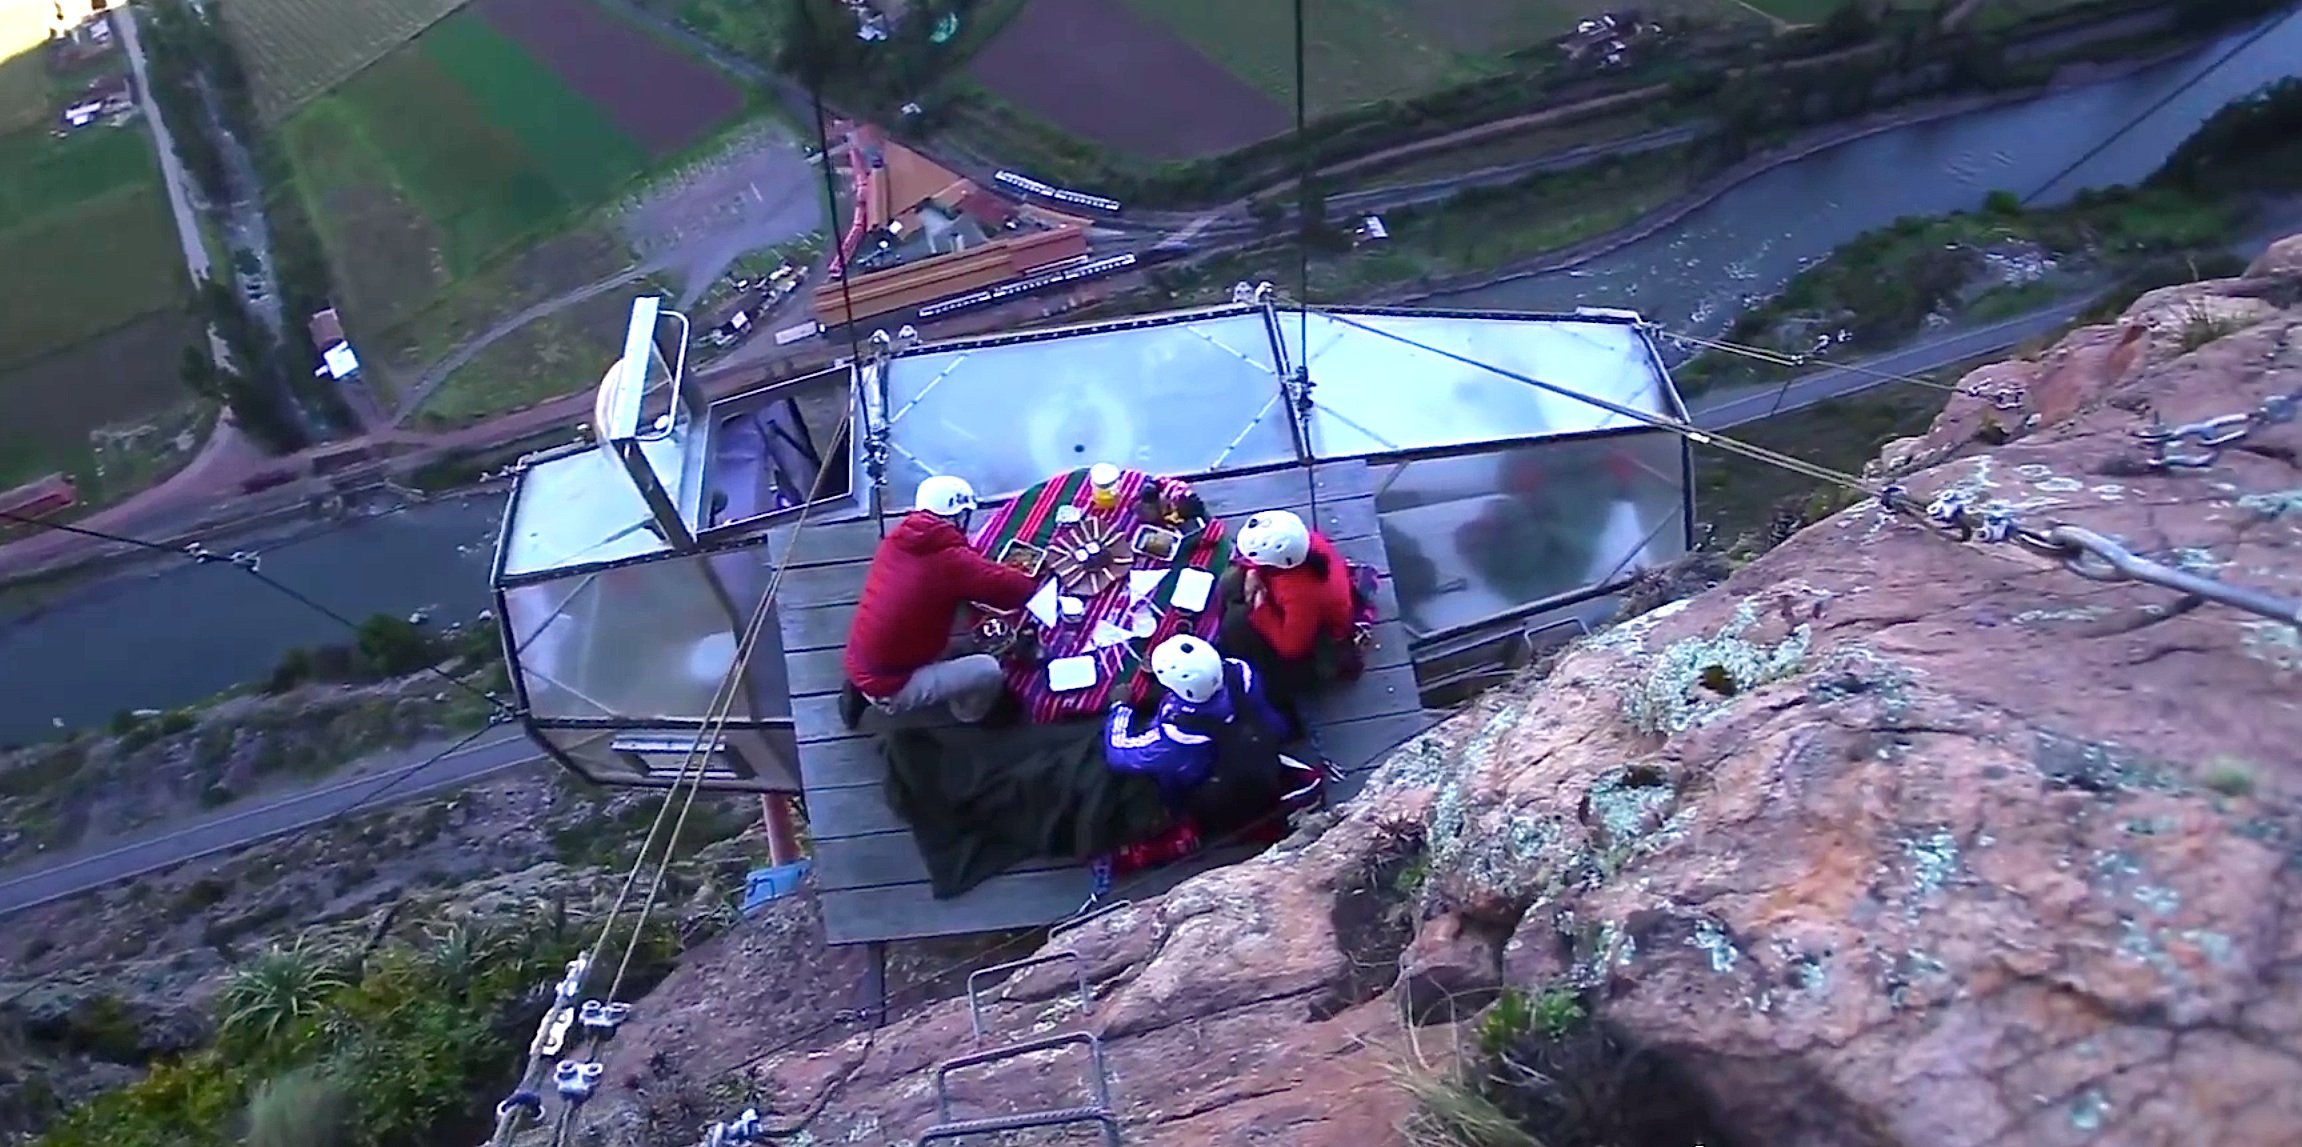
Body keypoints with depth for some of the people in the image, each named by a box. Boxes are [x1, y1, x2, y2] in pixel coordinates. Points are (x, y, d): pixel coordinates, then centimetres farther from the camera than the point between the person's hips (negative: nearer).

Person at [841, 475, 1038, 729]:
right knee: (989, 671, -4)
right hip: (889, 687, -7)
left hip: (858, 668, 8)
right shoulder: (950, 560, -21)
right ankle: (971, 715, 26)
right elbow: (1022, 589, -16)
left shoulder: (896, 541, 0)